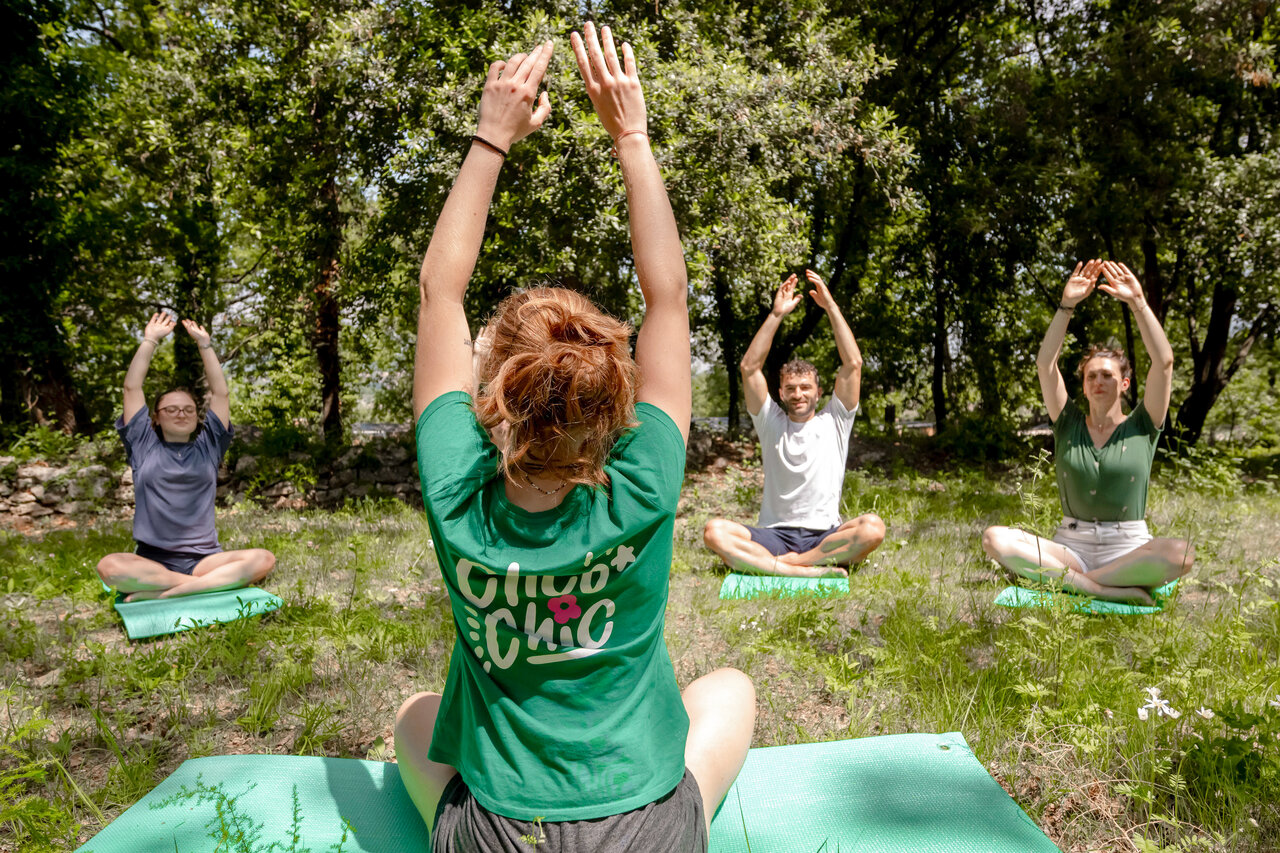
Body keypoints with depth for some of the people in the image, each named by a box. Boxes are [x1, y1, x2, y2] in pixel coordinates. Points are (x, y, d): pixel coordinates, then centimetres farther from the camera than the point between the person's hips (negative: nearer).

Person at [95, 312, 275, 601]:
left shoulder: (208, 446, 17)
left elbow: (221, 392, 13)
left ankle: (162, 592, -33)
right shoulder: (144, 445, 15)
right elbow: (132, 387, 12)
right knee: (109, 566, -34)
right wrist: (150, 340, 13)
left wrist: (204, 344, 13)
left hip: (204, 558, 1)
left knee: (264, 559, -29)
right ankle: (212, 583, -31)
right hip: (152, 559, -1)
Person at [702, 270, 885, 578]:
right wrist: (776, 315, -2)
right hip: (774, 536, 0)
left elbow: (853, 363, 2)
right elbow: (749, 367, 3)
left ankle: (783, 564, -29)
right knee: (714, 531, -28)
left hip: (825, 537, 0)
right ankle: (809, 570, -38)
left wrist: (831, 307, 0)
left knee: (872, 527, -32)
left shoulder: (834, 421, 12)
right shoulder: (771, 423, 12)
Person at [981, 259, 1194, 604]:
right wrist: (1067, 305, -8)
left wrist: (1138, 303, -11)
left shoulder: (1141, 427, 7)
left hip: (1128, 547, -1)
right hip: (1070, 544, 1)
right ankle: (1107, 588, -32)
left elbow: (1164, 361, -6)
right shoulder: (1068, 425, 10)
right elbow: (1045, 364, -1)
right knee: (995, 538, -27)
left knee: (1181, 553, -35)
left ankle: (1066, 578, -28)